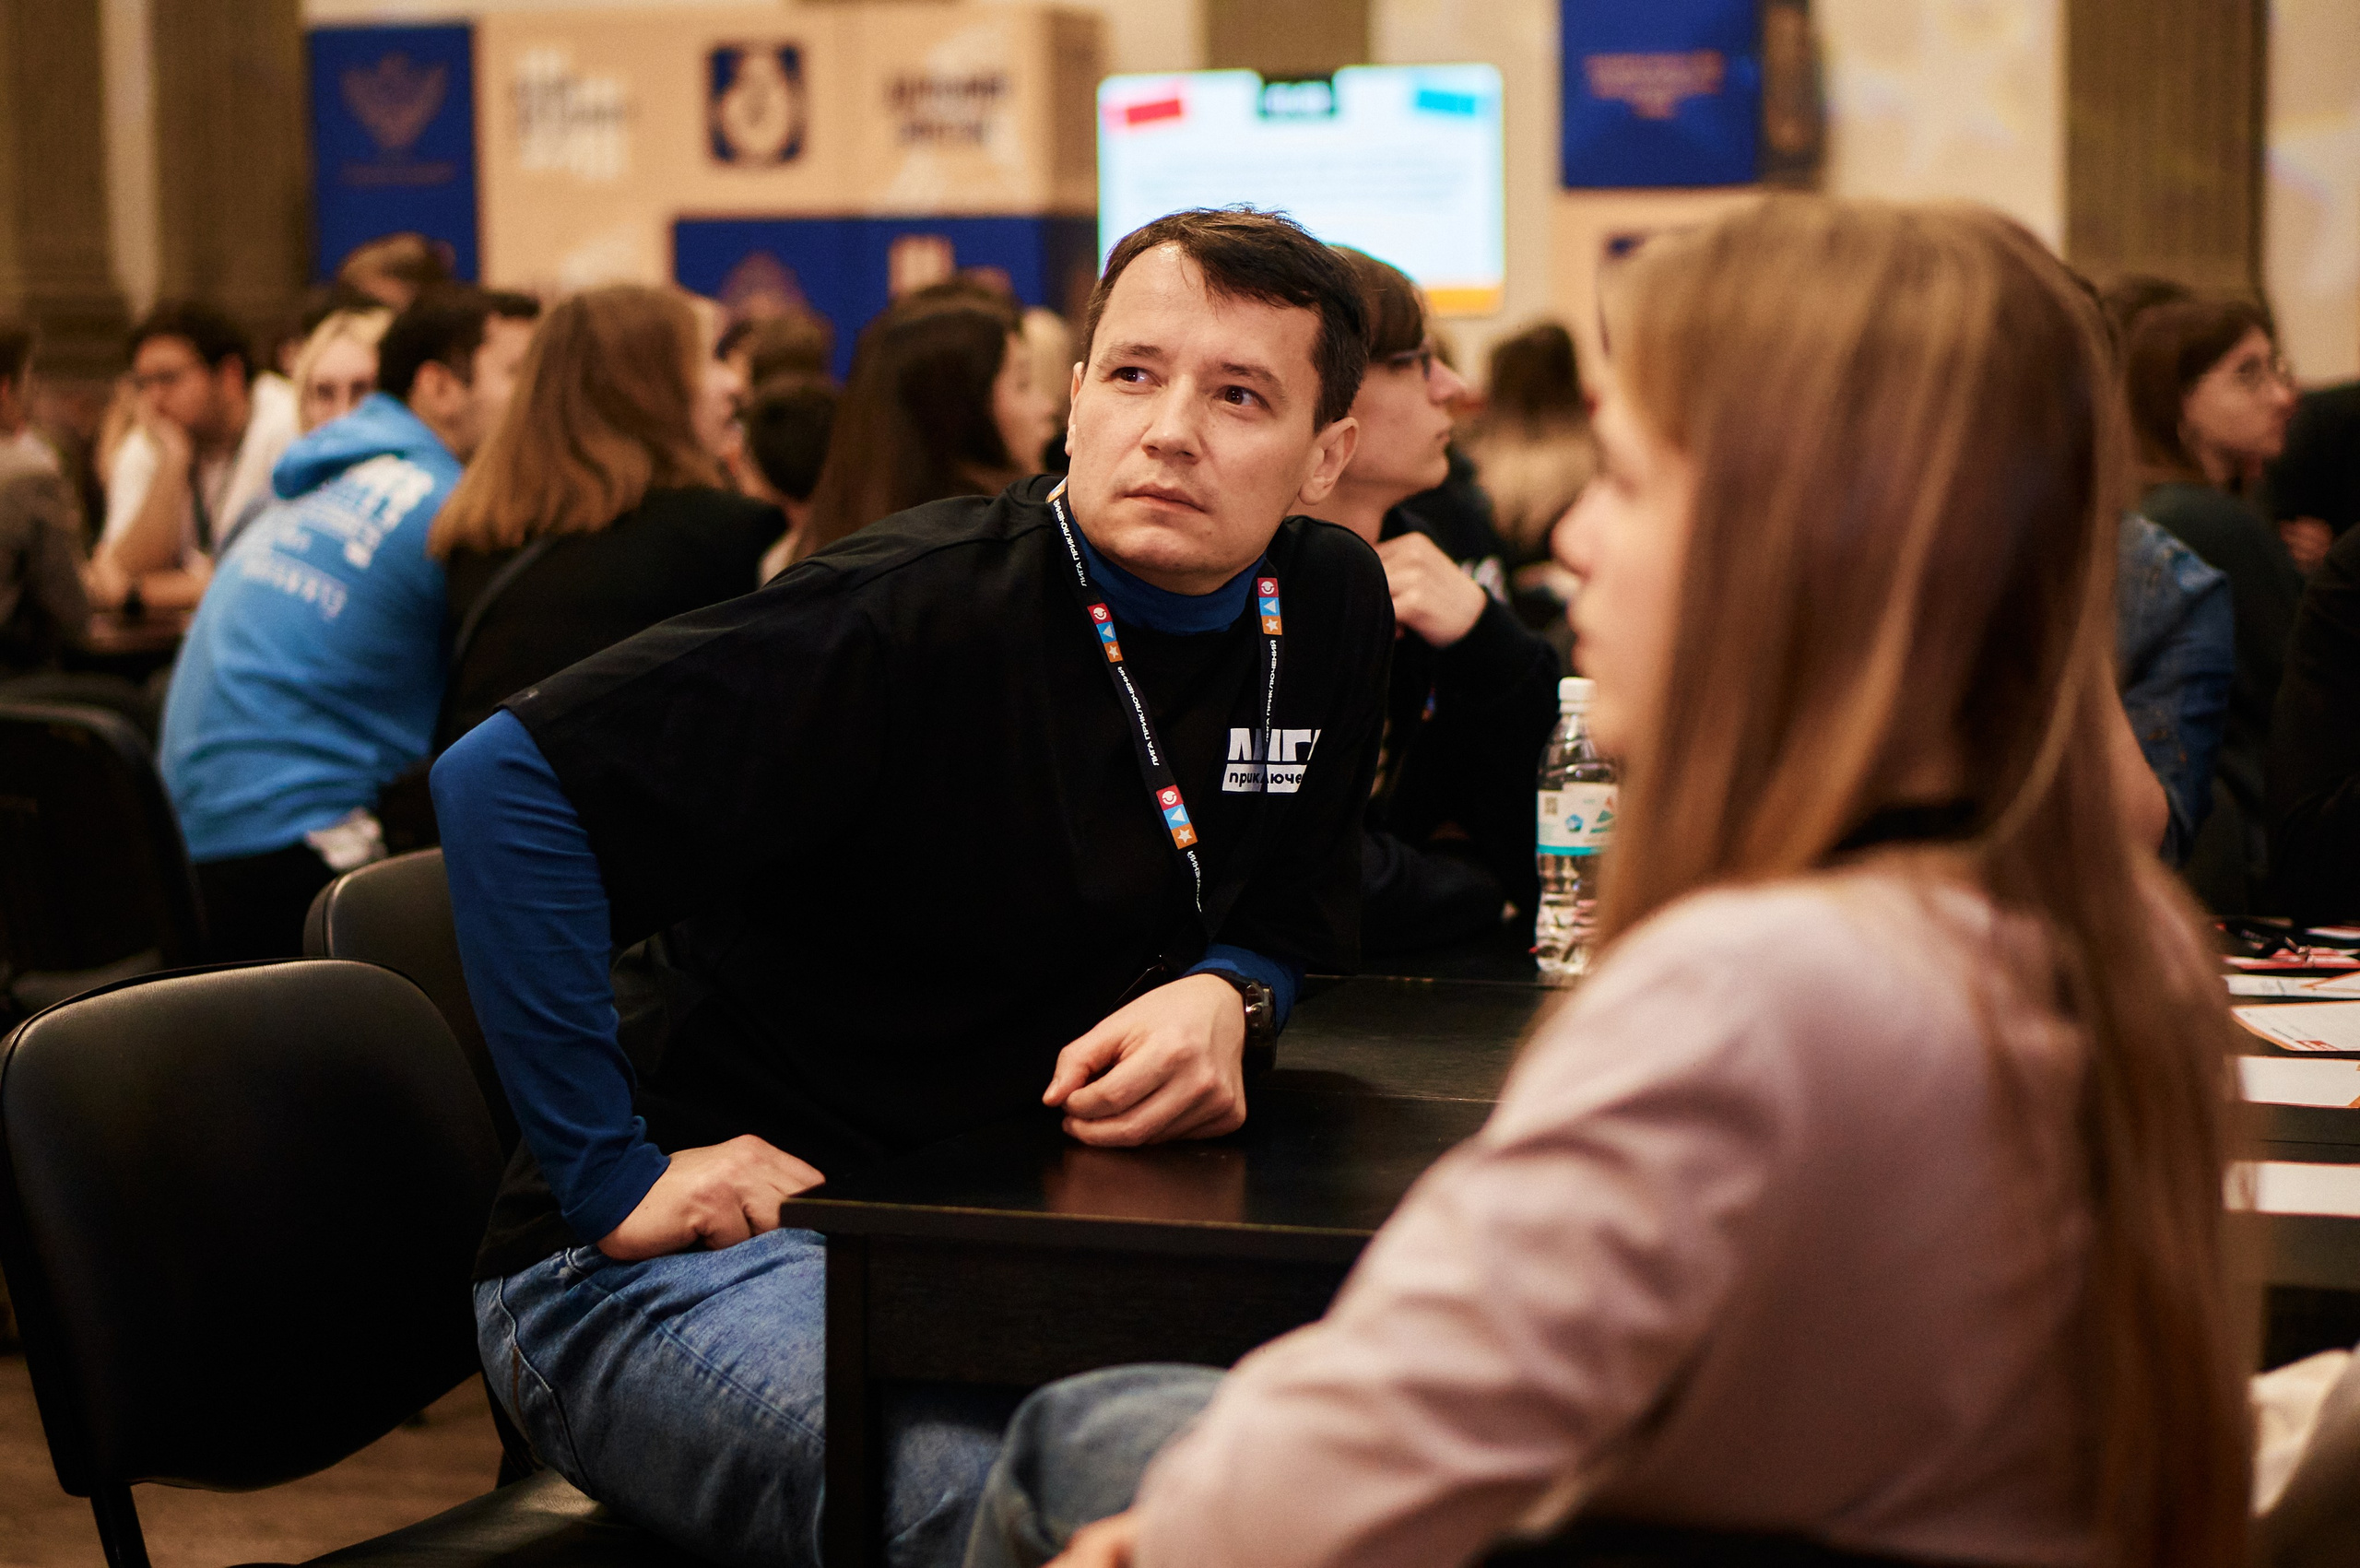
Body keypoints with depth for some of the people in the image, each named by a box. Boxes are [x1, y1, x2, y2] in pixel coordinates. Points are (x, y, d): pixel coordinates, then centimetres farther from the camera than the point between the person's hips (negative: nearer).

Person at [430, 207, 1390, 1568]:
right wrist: (608, 1173, -20)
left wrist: (1226, 996, -7)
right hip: (700, 1255, -6)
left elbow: (1297, 915, 18)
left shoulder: (1327, 614, 4)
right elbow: (506, 783, -23)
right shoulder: (922, 615, -18)